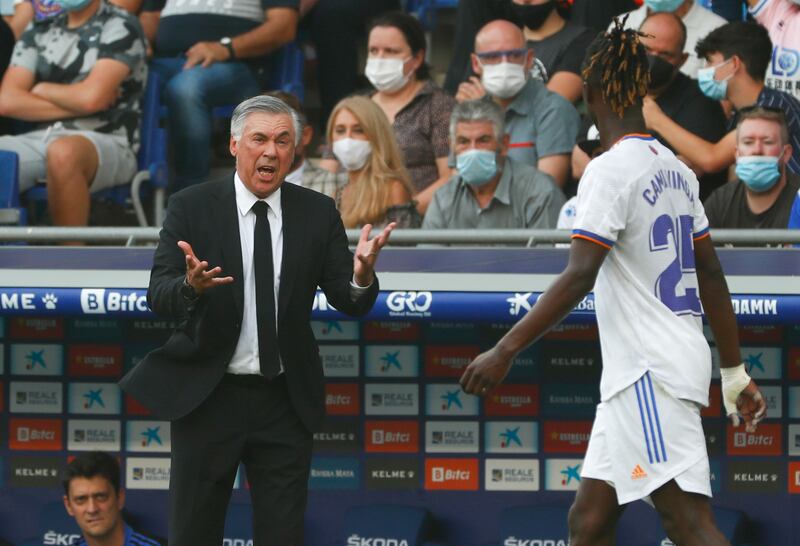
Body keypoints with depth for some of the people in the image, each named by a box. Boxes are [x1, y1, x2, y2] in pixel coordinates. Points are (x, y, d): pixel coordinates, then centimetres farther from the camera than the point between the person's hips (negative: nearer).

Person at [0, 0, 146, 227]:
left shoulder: (120, 27, 2)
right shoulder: (39, 32, 18)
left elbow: (92, 97, -12)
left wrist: (42, 90, 6)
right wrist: (74, 104, -4)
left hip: (106, 141, -5)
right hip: (41, 138, 5)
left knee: (62, 153, -40)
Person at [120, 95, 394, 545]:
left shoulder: (318, 213, 2)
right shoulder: (191, 208, -5)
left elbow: (351, 303, -3)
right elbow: (159, 296, -11)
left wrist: (361, 276, -26)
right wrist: (192, 285, -34)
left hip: (287, 402, 2)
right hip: (207, 395, -2)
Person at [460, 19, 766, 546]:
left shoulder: (610, 170, -12)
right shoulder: (675, 170, 14)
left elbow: (579, 277, -21)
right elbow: (712, 277, 18)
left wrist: (505, 351, -20)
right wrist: (736, 373, 23)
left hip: (650, 375, -9)